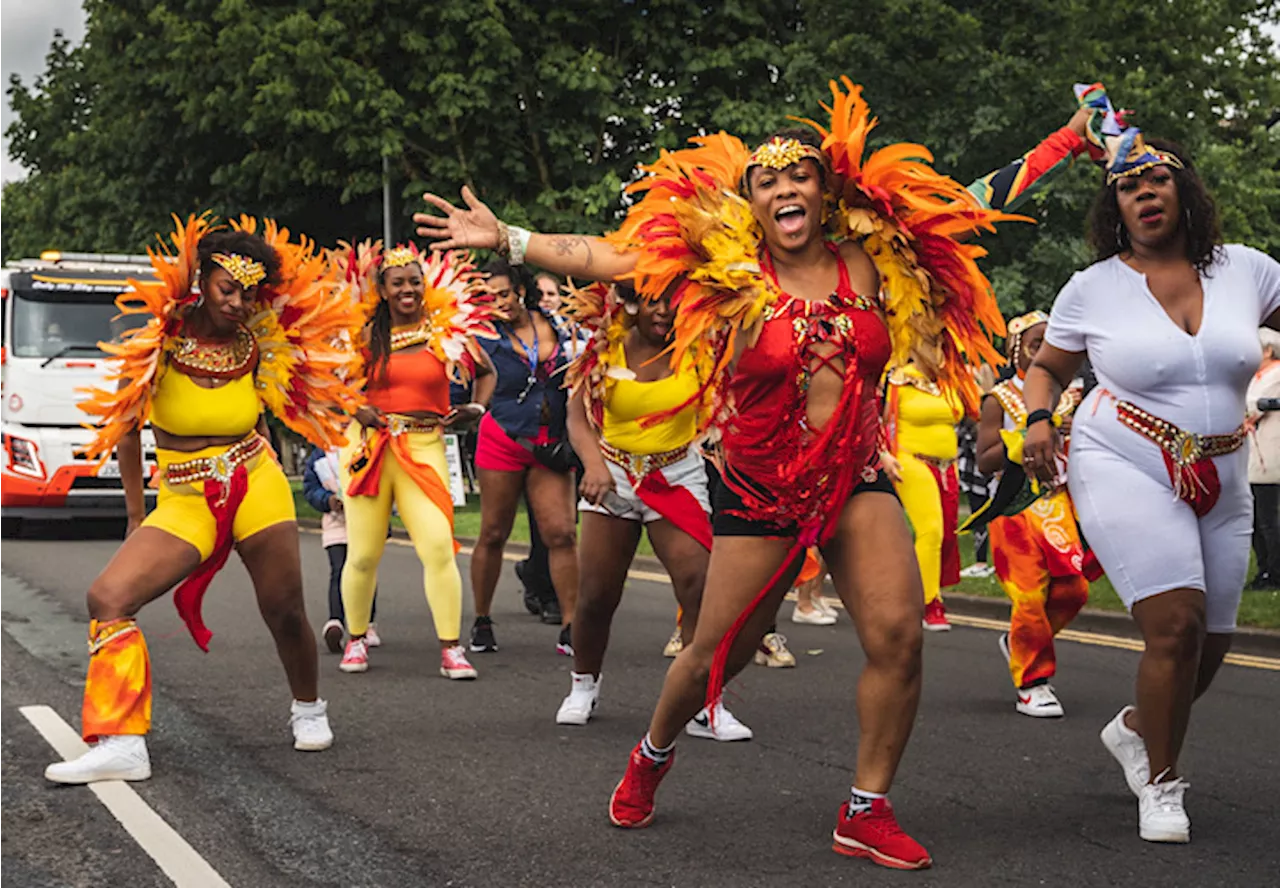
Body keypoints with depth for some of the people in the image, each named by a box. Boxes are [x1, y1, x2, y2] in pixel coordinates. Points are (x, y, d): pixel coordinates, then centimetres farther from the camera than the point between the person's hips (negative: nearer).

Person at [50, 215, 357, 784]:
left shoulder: (261, 345, -1)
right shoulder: (155, 343, -7)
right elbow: (125, 431, 5)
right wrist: (136, 518, 10)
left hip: (257, 488, 1)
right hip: (183, 501, -1)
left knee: (285, 614, 4)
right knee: (108, 597, -19)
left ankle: (308, 709, 36)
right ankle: (120, 744, -17)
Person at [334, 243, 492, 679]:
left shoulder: (448, 328, 3)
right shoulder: (364, 332, 3)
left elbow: (485, 372, 18)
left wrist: (477, 408, 2)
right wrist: (354, 409, -7)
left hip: (424, 446, -1)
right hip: (369, 444, 1)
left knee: (438, 545, -15)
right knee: (363, 554, 4)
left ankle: (452, 649, -7)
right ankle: (356, 639, 26)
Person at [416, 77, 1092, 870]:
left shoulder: (868, 258, 1)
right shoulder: (728, 266, -6)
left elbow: (968, 202, 15)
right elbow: (606, 256, -8)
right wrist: (505, 237, -12)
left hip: (856, 480, 2)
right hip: (761, 491, -2)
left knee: (899, 636, -14)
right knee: (718, 652, 6)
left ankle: (868, 811, 3)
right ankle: (653, 754, 39)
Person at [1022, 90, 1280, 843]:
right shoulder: (1093, 287, -3)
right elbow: (1047, 366, 9)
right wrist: (1039, 419, -10)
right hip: (1125, 467, -4)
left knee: (1211, 644, 8)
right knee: (1177, 622, -19)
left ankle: (1138, 729, 40)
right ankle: (1162, 785, 2)